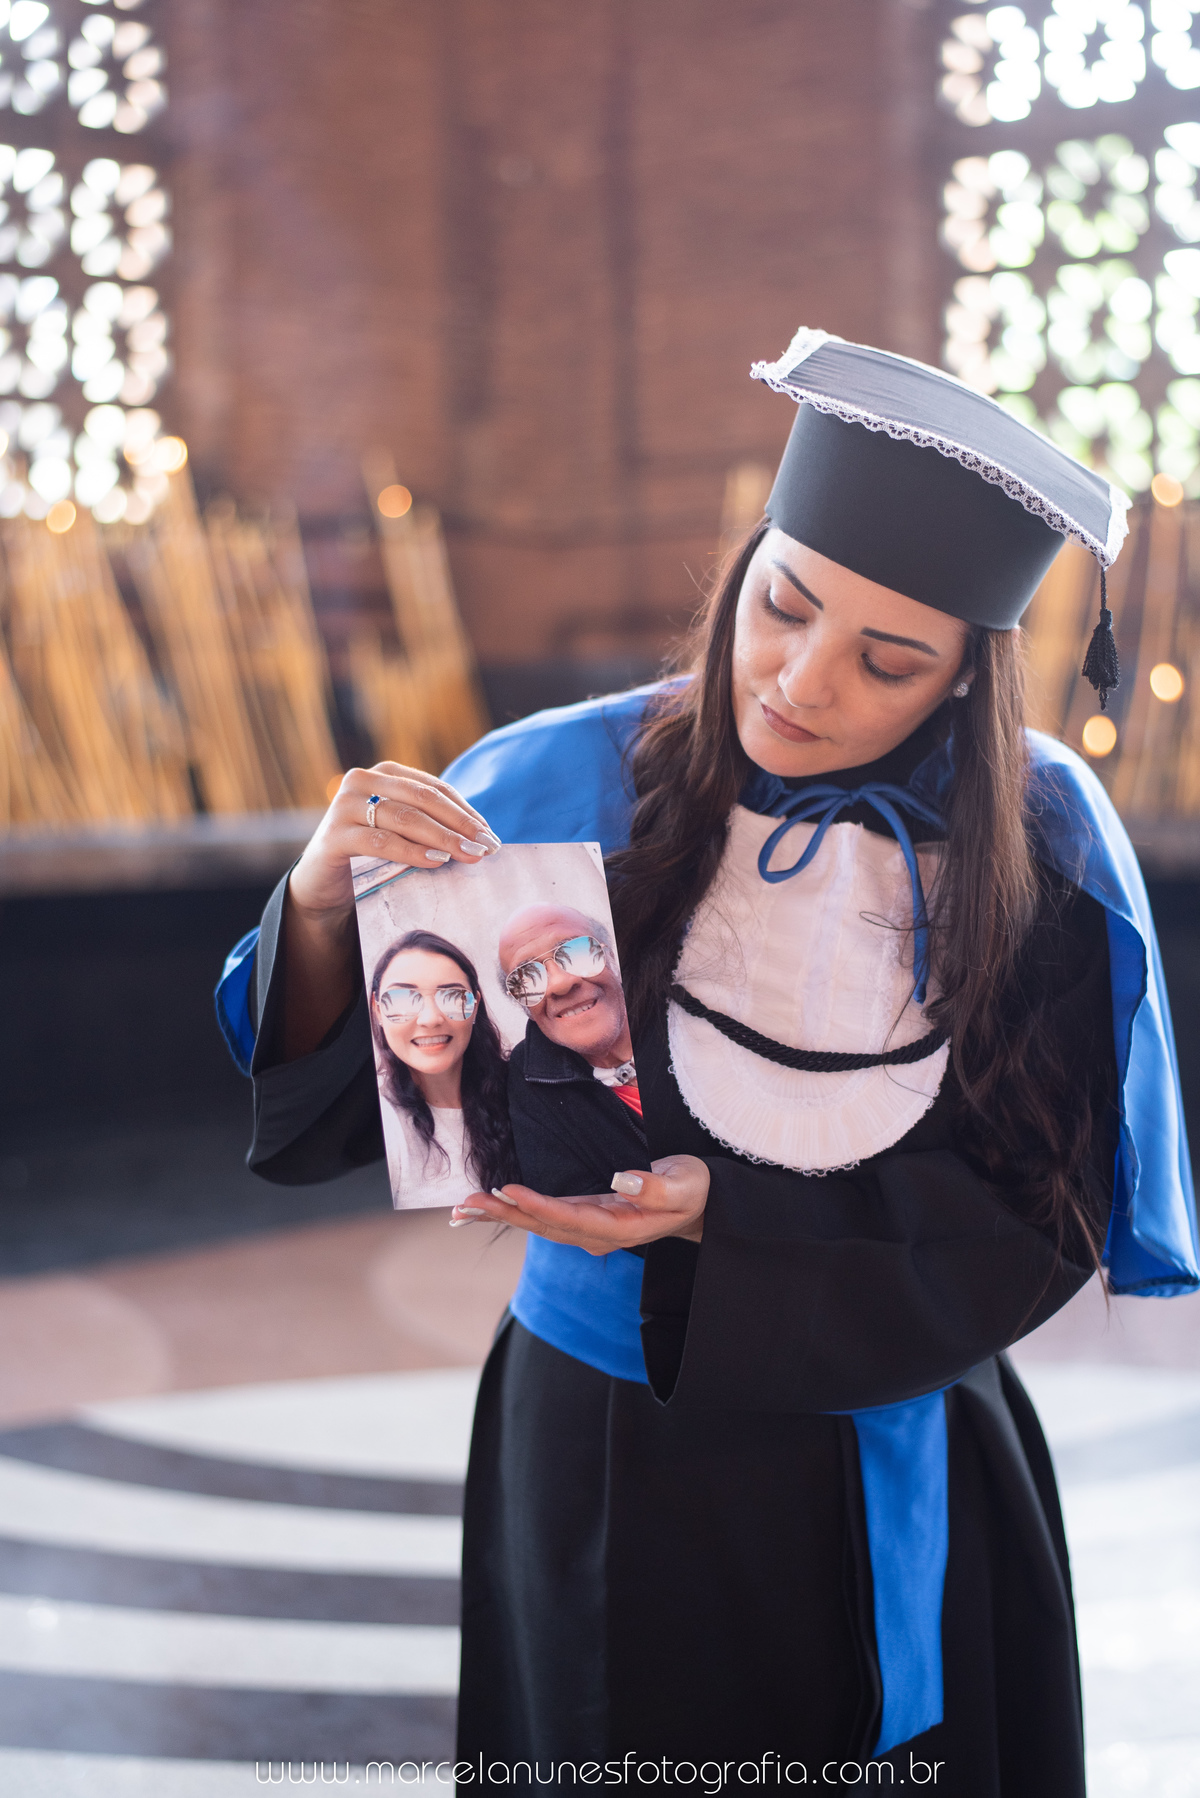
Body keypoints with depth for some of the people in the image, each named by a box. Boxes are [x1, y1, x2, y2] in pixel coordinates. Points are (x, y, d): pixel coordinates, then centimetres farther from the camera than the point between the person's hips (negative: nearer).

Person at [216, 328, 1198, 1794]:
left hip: (895, 1492, 0)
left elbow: (1031, 1218, -11)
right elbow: (329, 1101, -10)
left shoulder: (1037, 851, -11)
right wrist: (323, 905, -31)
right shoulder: (559, 790, -12)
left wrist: (723, 1215, -24)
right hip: (595, 1463, 0)